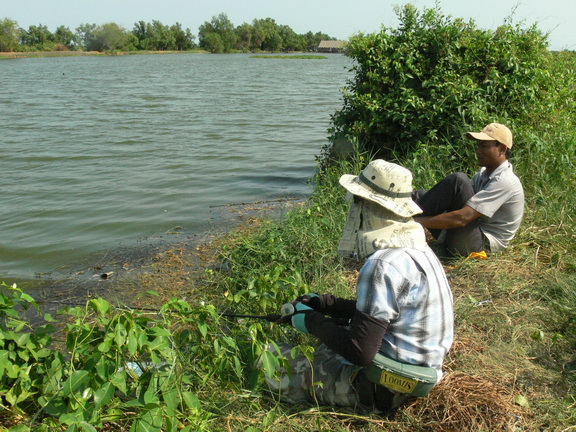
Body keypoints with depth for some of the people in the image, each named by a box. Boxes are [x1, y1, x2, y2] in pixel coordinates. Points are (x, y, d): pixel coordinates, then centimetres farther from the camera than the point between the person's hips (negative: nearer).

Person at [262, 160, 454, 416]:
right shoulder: (415, 248, 4)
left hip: (385, 390, -9)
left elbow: (359, 351, -27)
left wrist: (313, 322, -11)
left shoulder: (384, 265, -27)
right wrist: (322, 303, 12)